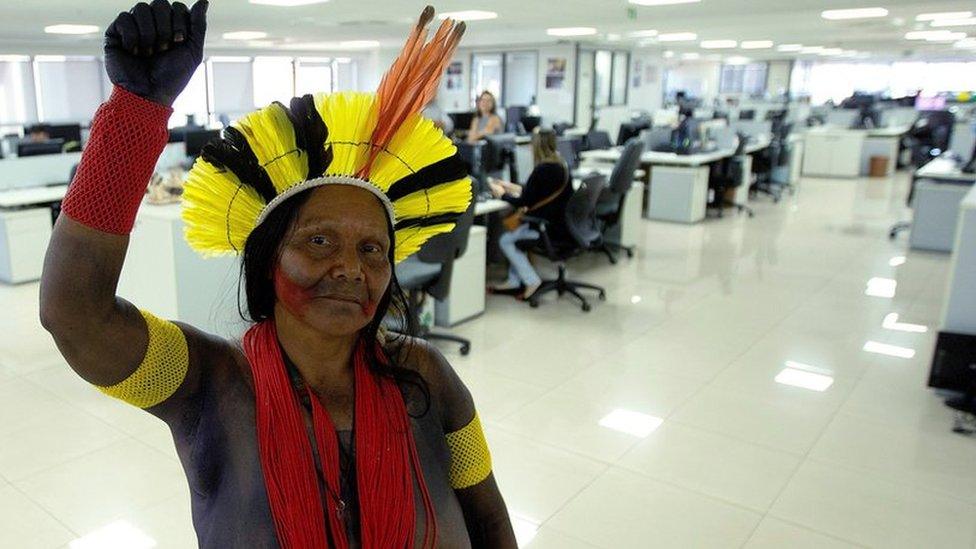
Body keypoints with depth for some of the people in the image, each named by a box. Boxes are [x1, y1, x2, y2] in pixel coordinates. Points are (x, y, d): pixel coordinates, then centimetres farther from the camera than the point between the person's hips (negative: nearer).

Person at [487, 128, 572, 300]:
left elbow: (523, 203, -14)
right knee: (516, 231, 23)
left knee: (505, 240, 4)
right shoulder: (561, 165, 8)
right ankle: (514, 281, 22)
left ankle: (532, 281, 5)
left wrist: (501, 194, 3)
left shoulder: (543, 170, -19)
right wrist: (512, 187, 22)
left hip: (552, 228, -10)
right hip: (563, 224, 10)